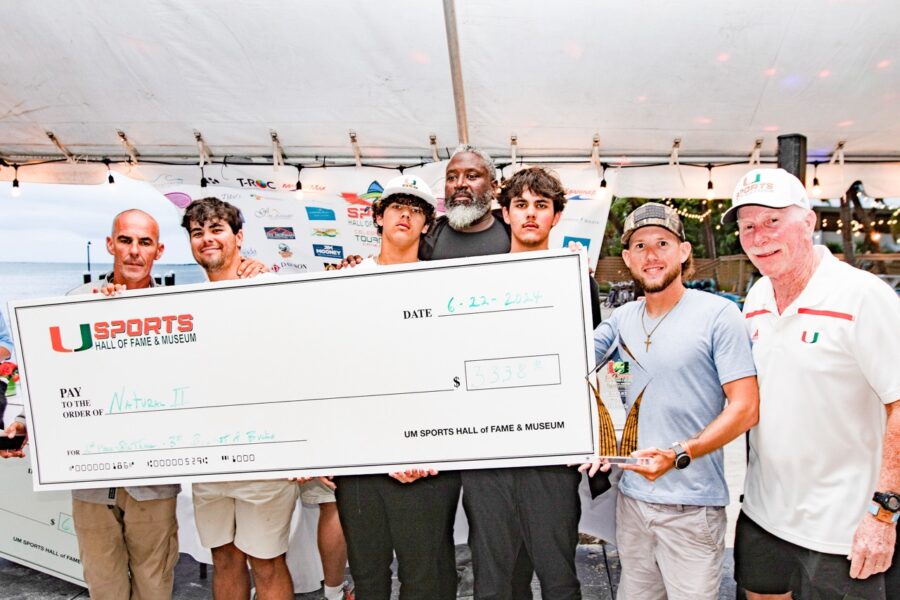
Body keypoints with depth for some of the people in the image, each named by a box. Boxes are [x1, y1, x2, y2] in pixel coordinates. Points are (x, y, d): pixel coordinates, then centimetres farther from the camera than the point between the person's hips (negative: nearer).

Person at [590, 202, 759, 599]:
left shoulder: (718, 314, -10)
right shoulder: (622, 318, 5)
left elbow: (745, 408, -12)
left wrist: (679, 455, -24)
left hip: (691, 506, -5)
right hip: (632, 496, 5)